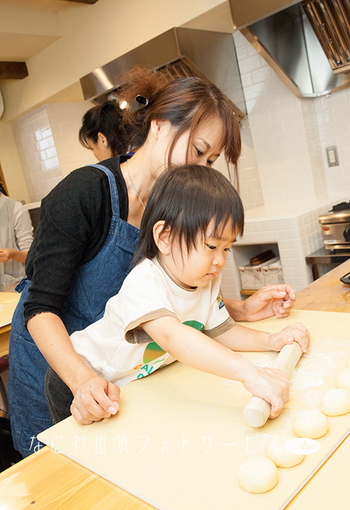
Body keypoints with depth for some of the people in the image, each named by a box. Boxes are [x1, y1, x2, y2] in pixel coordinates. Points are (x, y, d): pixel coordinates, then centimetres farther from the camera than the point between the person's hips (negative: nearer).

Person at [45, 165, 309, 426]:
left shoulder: (207, 281, -11)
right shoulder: (144, 283, -37)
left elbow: (220, 330, 0)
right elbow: (172, 336, -54)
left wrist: (271, 340, -16)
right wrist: (249, 373, -61)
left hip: (137, 383, 6)